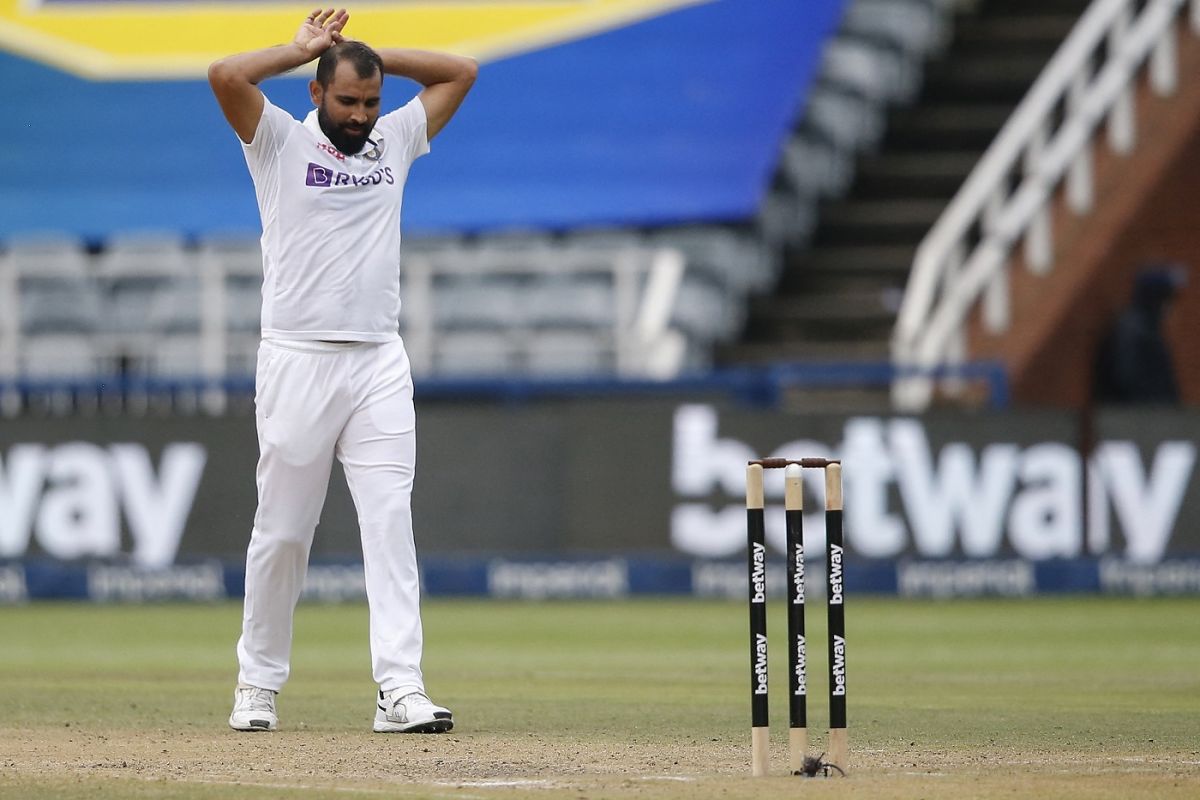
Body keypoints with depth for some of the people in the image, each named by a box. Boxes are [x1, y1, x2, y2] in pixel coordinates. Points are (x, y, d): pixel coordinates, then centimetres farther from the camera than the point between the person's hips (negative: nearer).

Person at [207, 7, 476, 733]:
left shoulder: (395, 141, 13)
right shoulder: (281, 143, 1)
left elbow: (461, 72, 16)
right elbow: (226, 76, -15)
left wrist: (373, 56, 10)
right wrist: (306, 49, -2)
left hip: (380, 365, 3)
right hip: (297, 364, -3)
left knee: (391, 522, -7)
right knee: (282, 531, 2)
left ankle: (401, 689, -14)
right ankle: (259, 684, 15)